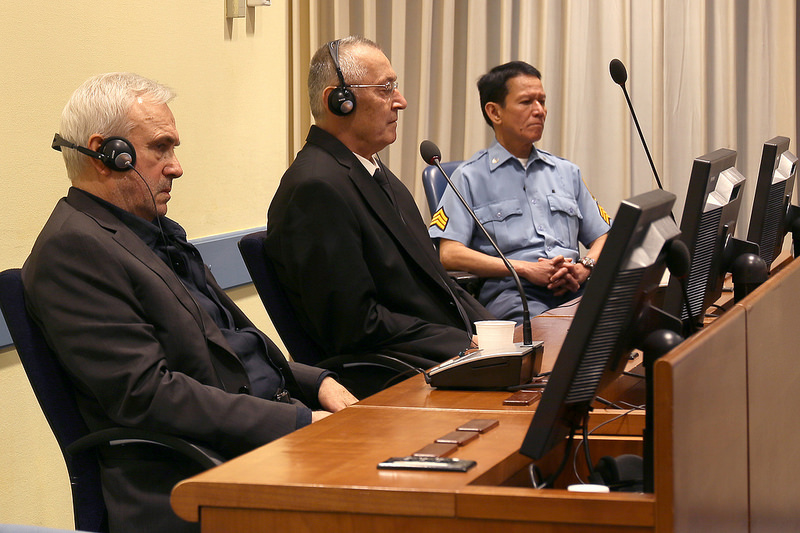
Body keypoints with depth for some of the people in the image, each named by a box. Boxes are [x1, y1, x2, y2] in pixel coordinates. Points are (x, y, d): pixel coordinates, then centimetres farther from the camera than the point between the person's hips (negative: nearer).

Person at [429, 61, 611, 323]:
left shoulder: (567, 172, 27)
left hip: (573, 291, 6)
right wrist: (528, 269, -10)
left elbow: (604, 238, 26)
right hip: (511, 291, -5)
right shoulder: (470, 176, 11)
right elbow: (449, 253, -2)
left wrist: (584, 267, 1)